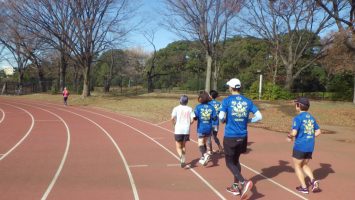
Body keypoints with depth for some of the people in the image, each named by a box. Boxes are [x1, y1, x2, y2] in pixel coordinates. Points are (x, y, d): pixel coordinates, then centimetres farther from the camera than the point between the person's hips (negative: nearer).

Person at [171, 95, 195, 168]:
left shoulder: (176, 108, -1)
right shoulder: (190, 109, 4)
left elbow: (172, 118, -14)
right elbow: (192, 120, -3)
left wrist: (175, 125, 3)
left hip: (178, 130, -2)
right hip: (186, 130, 2)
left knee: (178, 147, 6)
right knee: (183, 146, 21)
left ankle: (181, 156, -23)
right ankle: (183, 161, 22)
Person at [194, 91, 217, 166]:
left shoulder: (198, 107, -8)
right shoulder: (211, 107, 0)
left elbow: (195, 117, -15)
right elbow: (215, 118, -2)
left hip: (201, 128, -4)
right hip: (209, 128, 4)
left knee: (201, 144, -2)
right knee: (204, 143, 20)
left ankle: (206, 155, -28)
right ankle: (203, 158, 26)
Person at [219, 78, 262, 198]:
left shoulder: (227, 101, -9)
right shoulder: (248, 101, 3)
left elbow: (221, 117, -18)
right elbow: (259, 117, 0)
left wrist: (224, 121, 5)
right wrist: (247, 121, 12)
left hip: (230, 137, -5)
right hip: (243, 137, 5)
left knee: (229, 163, 6)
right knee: (236, 160, 21)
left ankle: (244, 182, -14)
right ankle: (236, 187, 27)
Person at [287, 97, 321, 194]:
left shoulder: (298, 118, -13)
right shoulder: (311, 118, 8)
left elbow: (294, 133, -20)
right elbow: (318, 132, 11)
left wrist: (289, 136, 0)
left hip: (300, 146, -6)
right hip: (310, 147, 6)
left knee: (297, 166, 11)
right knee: (304, 165, 22)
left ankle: (304, 187, 12)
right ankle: (313, 181, 1)